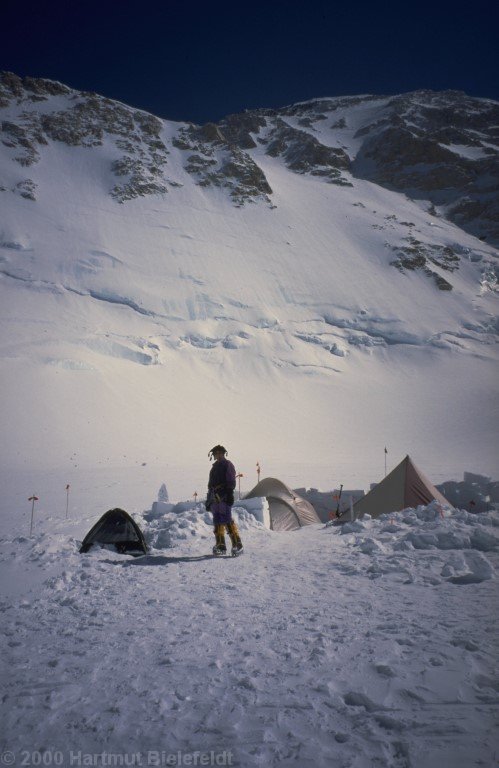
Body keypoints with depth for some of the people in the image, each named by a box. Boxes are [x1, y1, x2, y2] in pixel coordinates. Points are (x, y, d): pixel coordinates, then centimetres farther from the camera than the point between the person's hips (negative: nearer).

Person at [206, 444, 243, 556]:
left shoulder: (228, 465, -1)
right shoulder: (215, 467, 23)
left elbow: (231, 482, -9)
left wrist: (230, 494, -20)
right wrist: (208, 500, 22)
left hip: (224, 497, -8)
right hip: (214, 497, 8)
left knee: (227, 520, -14)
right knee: (217, 521, 7)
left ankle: (237, 544, -11)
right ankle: (220, 546, 10)